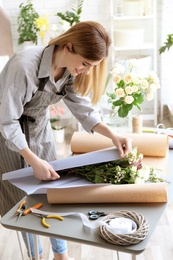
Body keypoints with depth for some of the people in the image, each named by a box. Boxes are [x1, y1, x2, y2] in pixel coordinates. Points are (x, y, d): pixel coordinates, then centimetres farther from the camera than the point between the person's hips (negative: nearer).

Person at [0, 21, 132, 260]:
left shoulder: (70, 69, -14)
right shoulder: (24, 66, -35)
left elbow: (82, 106, -8)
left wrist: (112, 135, -20)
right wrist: (34, 161, -33)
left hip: (40, 127, 6)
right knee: (22, 197, 6)